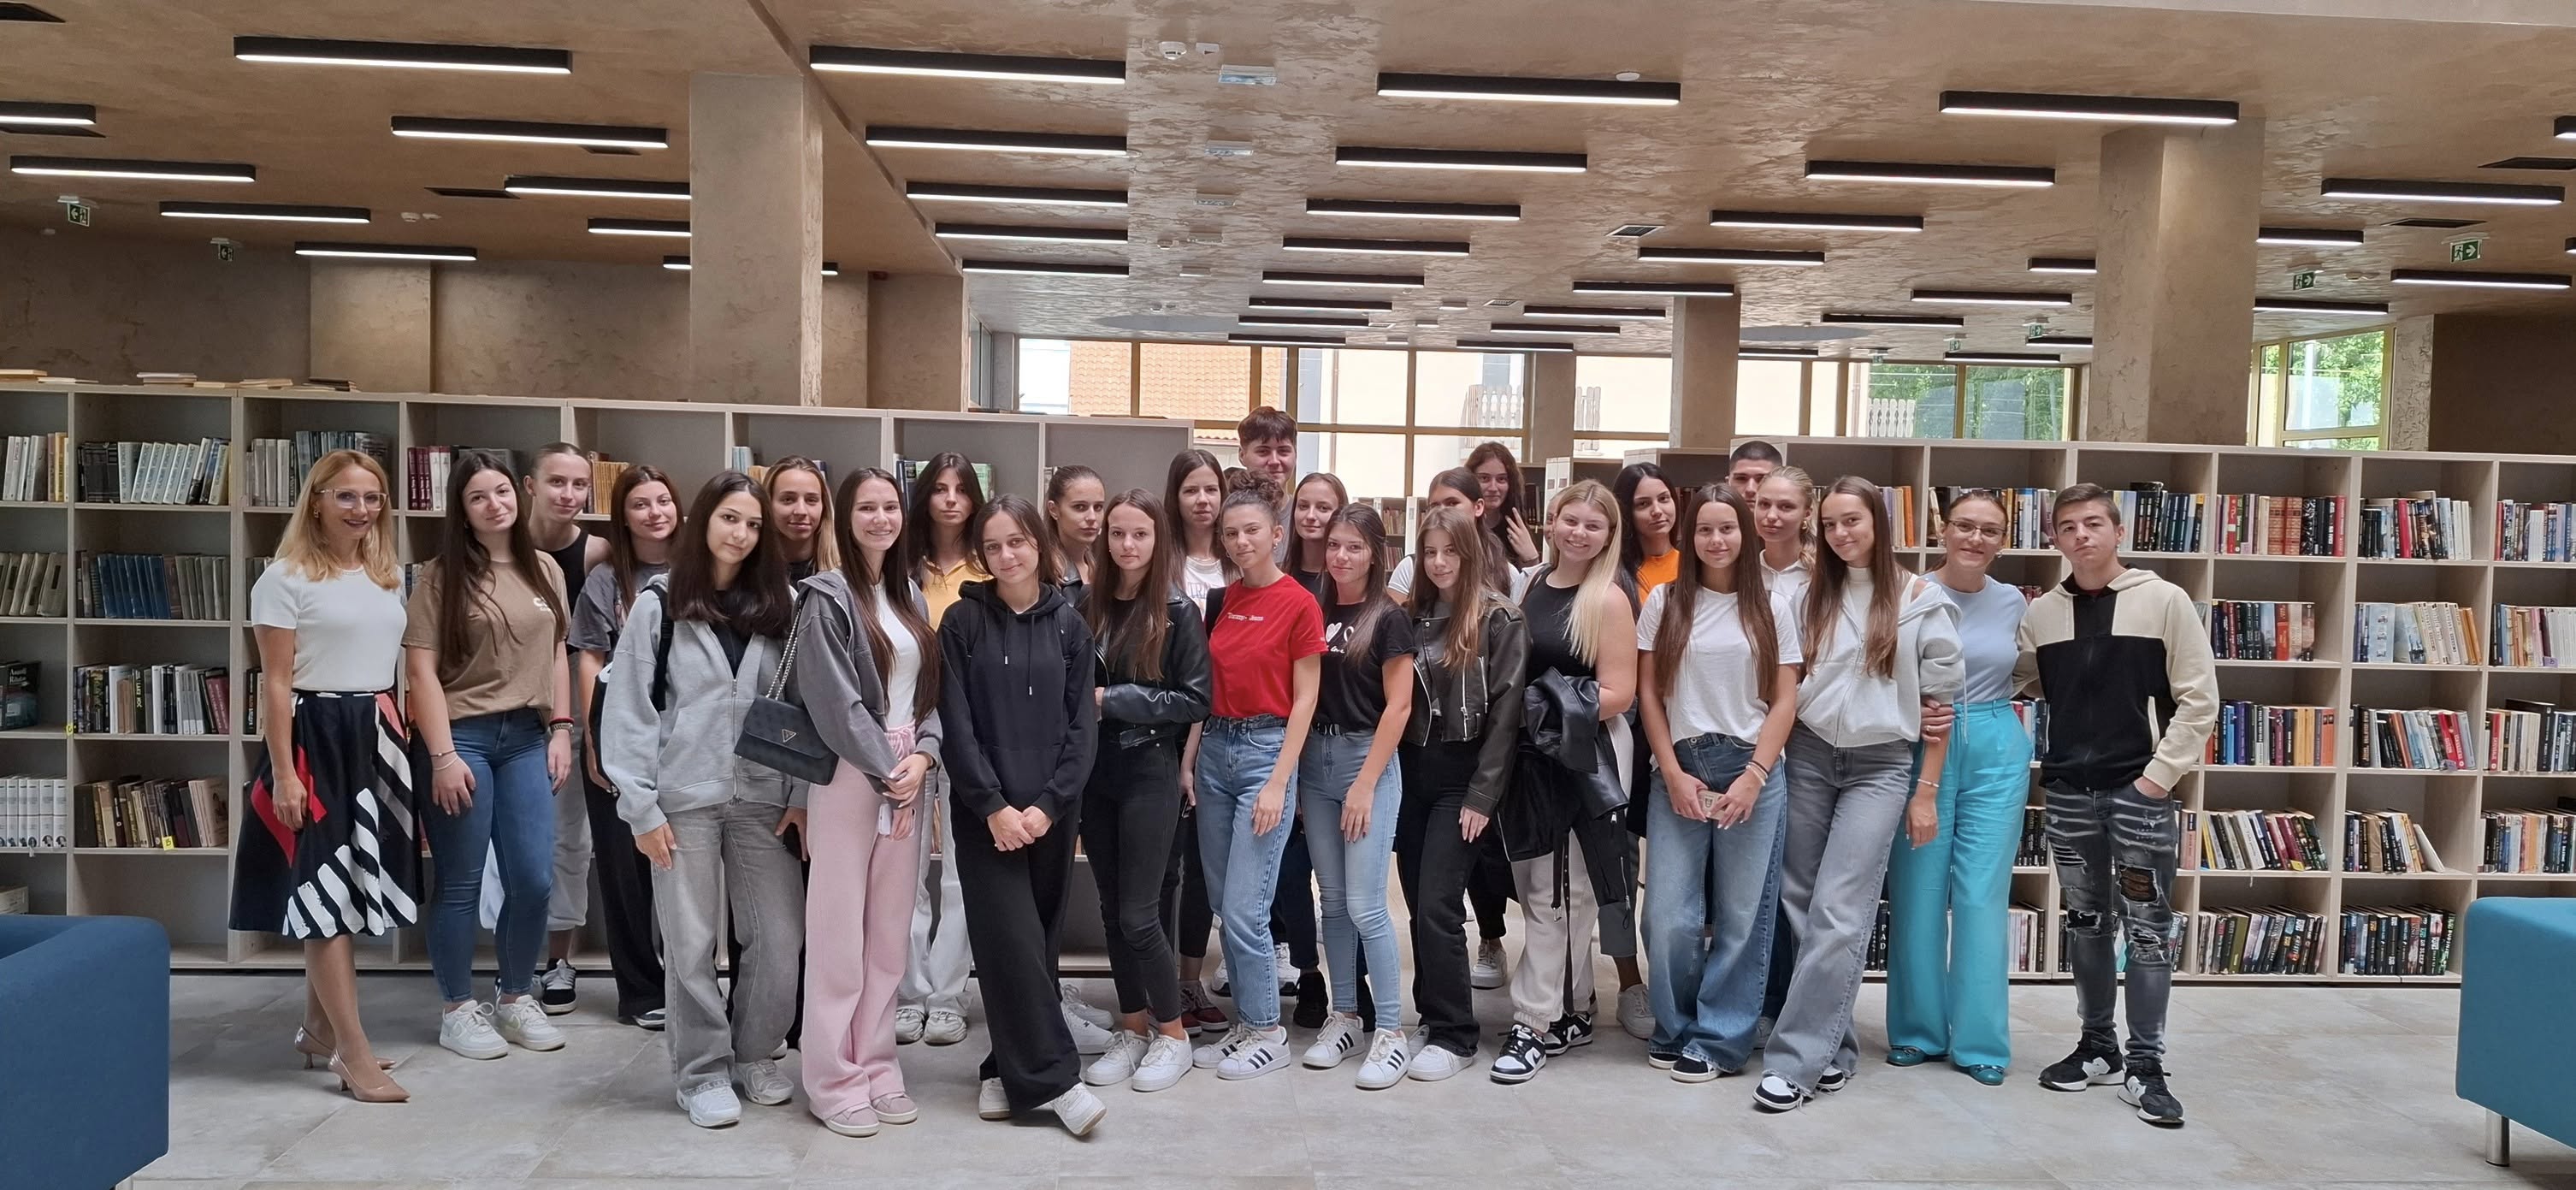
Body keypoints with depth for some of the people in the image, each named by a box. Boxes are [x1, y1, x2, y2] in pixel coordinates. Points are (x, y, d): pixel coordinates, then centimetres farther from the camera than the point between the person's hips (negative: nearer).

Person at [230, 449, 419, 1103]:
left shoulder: (389, 577, 12)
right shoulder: (286, 579, -8)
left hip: (377, 740, 7)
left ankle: (319, 1027, 26)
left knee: (357, 887, 12)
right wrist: (282, 772, -15)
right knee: (326, 890, -5)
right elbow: (276, 684, -11)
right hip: (317, 738, -7)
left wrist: (400, 741, 14)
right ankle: (354, 1052, -4)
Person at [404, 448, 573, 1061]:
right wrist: (442, 756, -13)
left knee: (533, 879, 3)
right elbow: (421, 670, -8)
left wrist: (561, 729, 6)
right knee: (461, 884, 4)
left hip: (526, 739, 4)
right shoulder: (441, 576, -4)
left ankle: (517, 998, 22)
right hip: (460, 735, -4)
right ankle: (459, 1009, 19)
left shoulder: (545, 570, 9)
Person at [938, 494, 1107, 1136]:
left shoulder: (1068, 625, 6)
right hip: (984, 811, -2)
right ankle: (1053, 1077, -5)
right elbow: (956, 725, -5)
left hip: (1052, 810, 2)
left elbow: (1082, 725, 2)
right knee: (1011, 940, -9)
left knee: (1038, 940, 7)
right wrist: (994, 805, -13)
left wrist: (1048, 803, -10)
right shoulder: (963, 622, 0)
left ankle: (1008, 1068, 20)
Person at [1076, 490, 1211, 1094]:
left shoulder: (1178, 612, -6)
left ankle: (1173, 1031, 14)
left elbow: (1195, 701, -10)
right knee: (1112, 909, 10)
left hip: (1149, 774, -4)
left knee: (1138, 914, -3)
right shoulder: (1088, 606, 4)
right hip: (1095, 772, 4)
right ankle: (1133, 1028, 24)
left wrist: (1113, 699, -14)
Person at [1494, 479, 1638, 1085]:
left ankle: (1532, 1024, 6)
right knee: (1535, 886, 11)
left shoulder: (1609, 599, -8)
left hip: (1586, 755, -6)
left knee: (1556, 893, -2)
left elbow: (1617, 694, -13)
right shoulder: (1532, 585, 10)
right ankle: (1571, 1014, 24)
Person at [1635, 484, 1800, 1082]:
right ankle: (1674, 1029, 19)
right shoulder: (1665, 601, 6)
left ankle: (1719, 1040, 15)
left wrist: (1753, 776, -7)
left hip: (1752, 770, 0)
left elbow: (1785, 701, 3)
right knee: (1669, 915, -2)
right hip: (1679, 770, 0)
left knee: (1742, 914, 2)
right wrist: (1674, 774, -4)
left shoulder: (1772, 607, 5)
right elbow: (1648, 693, 4)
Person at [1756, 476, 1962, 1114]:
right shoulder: (1813, 596, 9)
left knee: (1838, 914, -9)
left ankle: (1796, 1059, -6)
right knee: (1802, 906, 3)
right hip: (1808, 757, 4)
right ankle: (1832, 1047, 15)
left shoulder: (1922, 599, -1)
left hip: (1881, 766, -3)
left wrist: (1926, 791, -1)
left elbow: (1939, 701, 1)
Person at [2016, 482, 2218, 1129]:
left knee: (2148, 928, 1)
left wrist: (2161, 773, -10)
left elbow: (2198, 698, -5)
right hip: (2068, 791, 4)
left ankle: (2144, 1064, 9)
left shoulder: (2164, 600, -4)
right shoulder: (2041, 613, 6)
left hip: (2140, 789, -4)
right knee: (2086, 924, 12)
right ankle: (2098, 1047, 24)